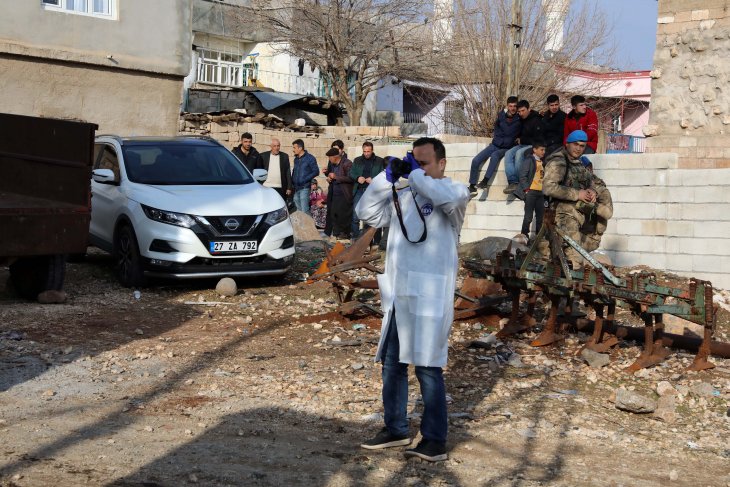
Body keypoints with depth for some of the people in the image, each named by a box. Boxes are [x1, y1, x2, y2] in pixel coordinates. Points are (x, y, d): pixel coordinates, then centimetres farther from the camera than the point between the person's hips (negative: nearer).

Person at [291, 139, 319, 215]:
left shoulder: (310, 158, -5)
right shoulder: (296, 159, 14)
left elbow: (316, 171, -8)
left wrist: (304, 180, -15)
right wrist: (292, 181, 7)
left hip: (304, 188, -7)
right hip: (296, 188, 7)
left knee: (304, 211, -12)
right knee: (298, 210, 10)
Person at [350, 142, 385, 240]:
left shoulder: (380, 161, 3)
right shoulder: (357, 160, 13)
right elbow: (351, 173, 11)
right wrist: (357, 178, -8)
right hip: (359, 191, 3)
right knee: (355, 216, 0)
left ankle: (375, 241, 6)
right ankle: (354, 238, 10)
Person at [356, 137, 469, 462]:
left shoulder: (453, 192, -2)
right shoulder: (403, 194, 15)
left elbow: (451, 196, -26)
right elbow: (366, 213, 11)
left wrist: (414, 174, -14)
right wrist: (388, 177, 2)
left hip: (430, 295, -7)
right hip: (396, 293, 7)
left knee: (427, 367, -5)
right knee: (391, 363, 13)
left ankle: (435, 441, 2)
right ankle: (396, 429, 27)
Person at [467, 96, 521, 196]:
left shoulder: (519, 121, -5)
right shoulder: (501, 115, 4)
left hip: (506, 148, -4)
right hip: (494, 145, 4)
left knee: (494, 155, -36)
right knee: (475, 160, -14)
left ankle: (485, 180, -36)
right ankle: (472, 185, -5)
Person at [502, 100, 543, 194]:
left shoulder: (536, 121, -9)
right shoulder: (521, 120, 13)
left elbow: (538, 139, -13)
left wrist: (522, 140, -9)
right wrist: (518, 139, 6)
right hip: (522, 145, 7)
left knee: (519, 153, -34)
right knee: (508, 154, -20)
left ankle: (519, 182, -28)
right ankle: (512, 182, -33)